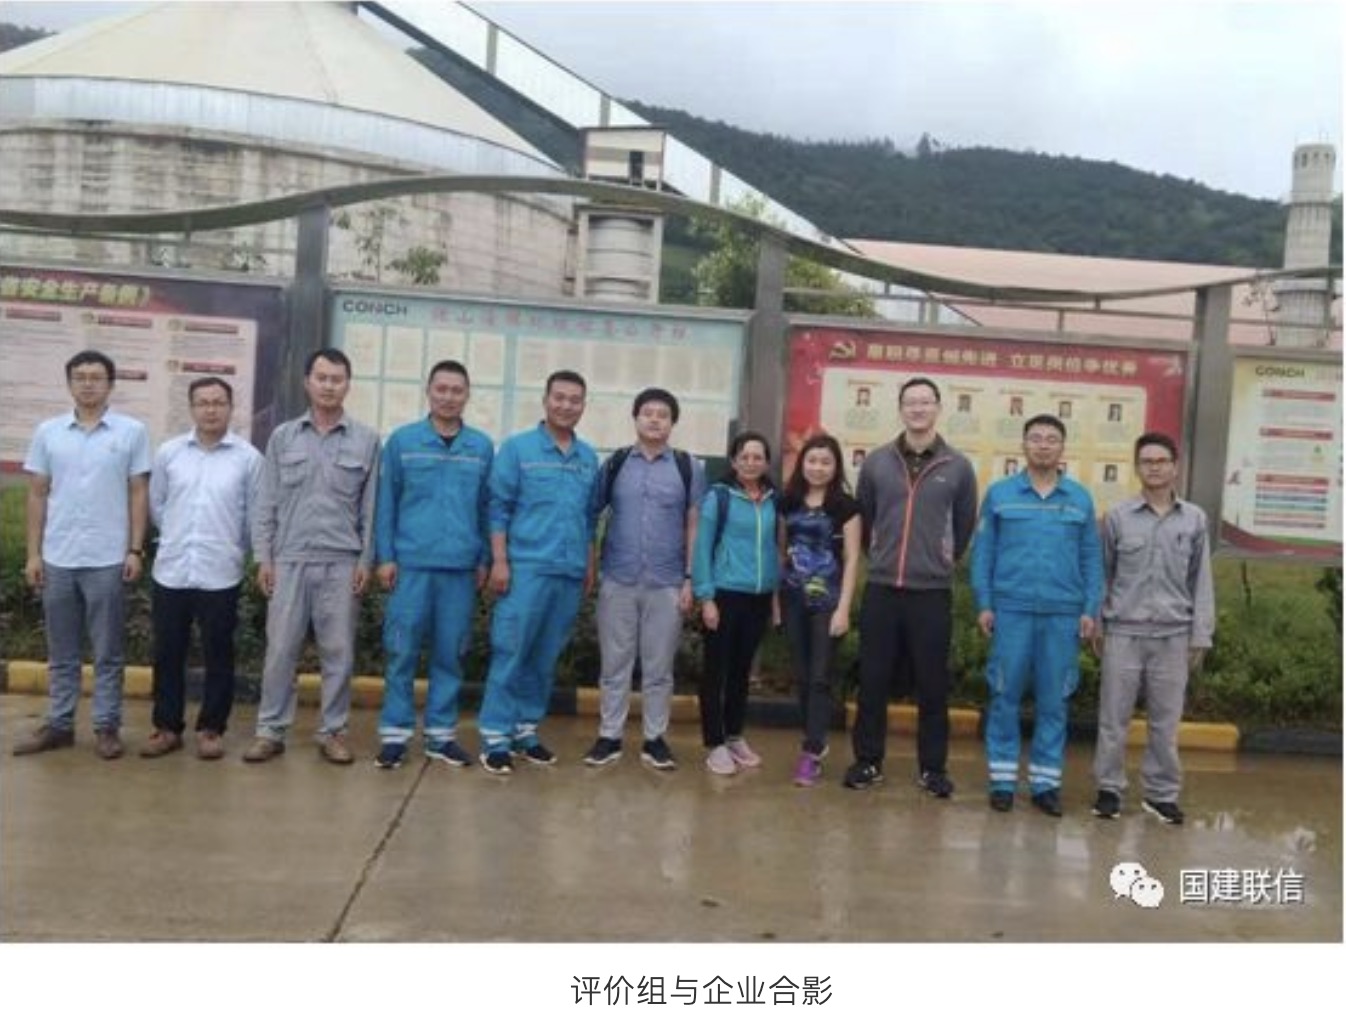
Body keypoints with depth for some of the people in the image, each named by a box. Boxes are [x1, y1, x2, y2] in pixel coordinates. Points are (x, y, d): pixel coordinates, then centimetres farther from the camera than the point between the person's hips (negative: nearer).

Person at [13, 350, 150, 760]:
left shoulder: (132, 431, -1)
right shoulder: (48, 432, 5)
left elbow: (138, 494, 0)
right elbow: (37, 495, 8)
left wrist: (136, 550, -6)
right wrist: (33, 553, 3)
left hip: (108, 559, -3)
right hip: (57, 559, 3)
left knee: (108, 651, 5)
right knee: (61, 652, 12)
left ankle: (107, 726, 13)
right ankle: (58, 724, 21)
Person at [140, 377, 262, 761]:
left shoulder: (248, 457, -4)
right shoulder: (168, 452, 4)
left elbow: (255, 515, 1)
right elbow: (157, 505, 13)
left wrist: (230, 548, 8)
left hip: (220, 574, -2)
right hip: (171, 571, 2)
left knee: (217, 656, 6)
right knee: (167, 653, 10)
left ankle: (211, 729, 18)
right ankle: (167, 726, 23)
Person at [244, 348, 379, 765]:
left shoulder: (366, 440, 3)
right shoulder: (283, 437, 7)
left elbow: (371, 507, 3)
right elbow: (267, 503, 6)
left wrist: (366, 561, -2)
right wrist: (263, 557, 0)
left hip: (342, 563, 0)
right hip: (290, 560, 1)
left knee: (338, 652, 5)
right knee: (280, 649, 4)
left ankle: (332, 731, 16)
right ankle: (271, 730, 15)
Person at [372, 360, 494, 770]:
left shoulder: (482, 447, 6)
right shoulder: (401, 441, 2)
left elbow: (487, 507, 10)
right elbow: (385, 502, 3)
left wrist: (484, 560, 7)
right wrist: (384, 556, -2)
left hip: (461, 567, 2)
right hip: (411, 563, -1)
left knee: (450, 654, 8)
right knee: (401, 652, 3)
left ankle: (440, 734, 19)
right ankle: (395, 733, 14)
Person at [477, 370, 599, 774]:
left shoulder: (589, 457, 12)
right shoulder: (517, 448, -1)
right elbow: (498, 508, -4)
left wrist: (590, 566, 15)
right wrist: (499, 561, -10)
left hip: (570, 573, 4)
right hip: (526, 567, -4)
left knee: (545, 658, 10)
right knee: (510, 653, -2)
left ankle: (526, 729, 22)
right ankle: (495, 737, 5)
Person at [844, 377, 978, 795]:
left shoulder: (958, 467, 1)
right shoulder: (876, 462, 4)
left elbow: (965, 525, 11)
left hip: (933, 592, -1)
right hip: (881, 588, 1)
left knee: (932, 684, 6)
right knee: (873, 680, 6)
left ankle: (932, 767, 19)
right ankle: (867, 760, 19)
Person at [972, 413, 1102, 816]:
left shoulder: (1080, 498, 7)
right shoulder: (999, 493, 3)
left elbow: (1091, 558, 8)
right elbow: (983, 552, 3)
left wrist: (1090, 610, 1)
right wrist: (983, 604, -3)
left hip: (1064, 614, 1)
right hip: (1011, 610, -1)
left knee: (1053, 700, 7)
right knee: (1005, 696, 4)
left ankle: (1045, 782, 16)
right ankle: (1002, 779, 13)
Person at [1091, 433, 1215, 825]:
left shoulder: (1195, 520, 5)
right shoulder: (1118, 517, 2)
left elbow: (1201, 582, 7)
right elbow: (1102, 575, 7)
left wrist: (1200, 636, 4)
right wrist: (1095, 625, 5)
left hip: (1173, 635, 1)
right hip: (1123, 632, -1)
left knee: (1165, 721, 7)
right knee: (1114, 718, 5)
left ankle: (1161, 793, 20)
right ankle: (1110, 788, 17)